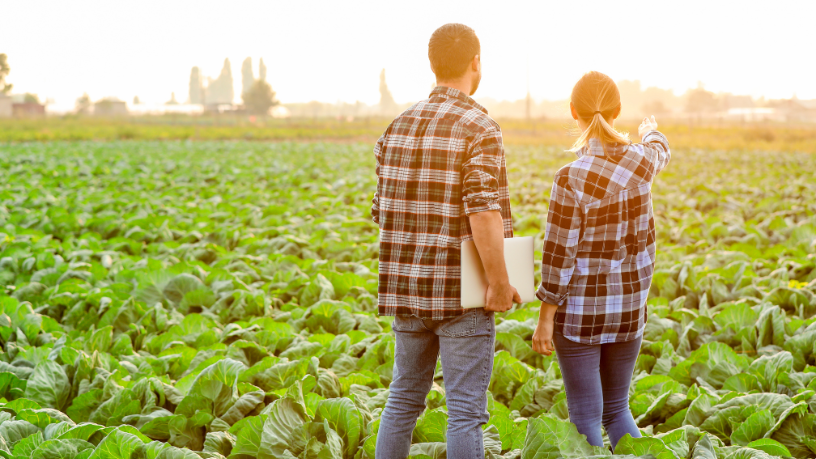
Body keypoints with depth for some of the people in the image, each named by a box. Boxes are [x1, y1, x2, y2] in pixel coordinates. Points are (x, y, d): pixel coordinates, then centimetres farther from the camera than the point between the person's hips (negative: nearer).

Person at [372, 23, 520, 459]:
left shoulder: (398, 126, 8)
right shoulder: (480, 128, -12)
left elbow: (384, 211, 12)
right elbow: (484, 214, -23)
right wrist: (500, 283, -14)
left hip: (406, 289, 6)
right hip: (461, 294, -6)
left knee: (404, 398, 16)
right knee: (465, 410, 0)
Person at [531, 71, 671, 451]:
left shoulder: (572, 178, -19)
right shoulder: (641, 160, -4)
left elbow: (560, 253, -16)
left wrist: (545, 319, -7)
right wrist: (651, 132, 46)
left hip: (580, 310, -5)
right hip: (628, 308, 5)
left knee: (586, 419, 2)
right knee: (616, 409, 19)